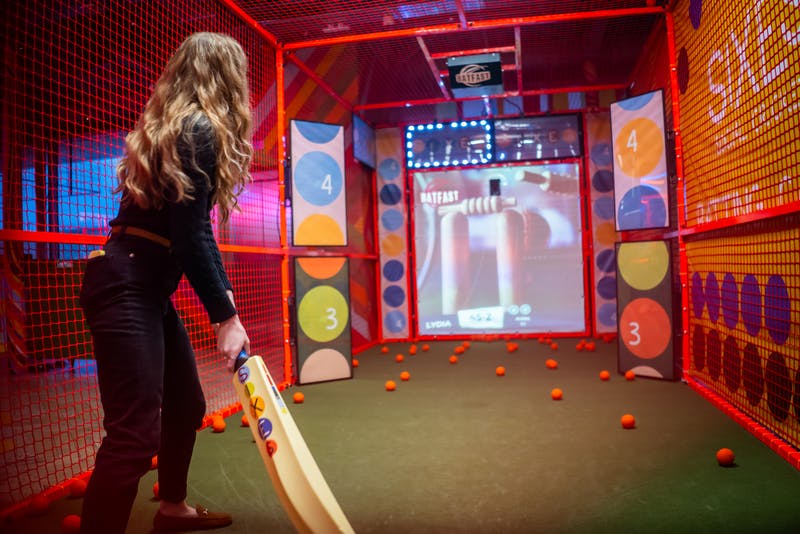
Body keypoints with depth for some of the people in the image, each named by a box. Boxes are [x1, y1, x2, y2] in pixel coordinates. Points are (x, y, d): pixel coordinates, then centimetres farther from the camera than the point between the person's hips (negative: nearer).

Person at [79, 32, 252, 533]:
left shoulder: (175, 124, 17)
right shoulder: (200, 129, -13)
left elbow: (190, 228, 17)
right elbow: (190, 235, -19)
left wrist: (224, 293, 15)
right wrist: (226, 317, -14)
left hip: (147, 288, 10)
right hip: (126, 287, -10)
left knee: (187, 403, 21)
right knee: (136, 432, -9)